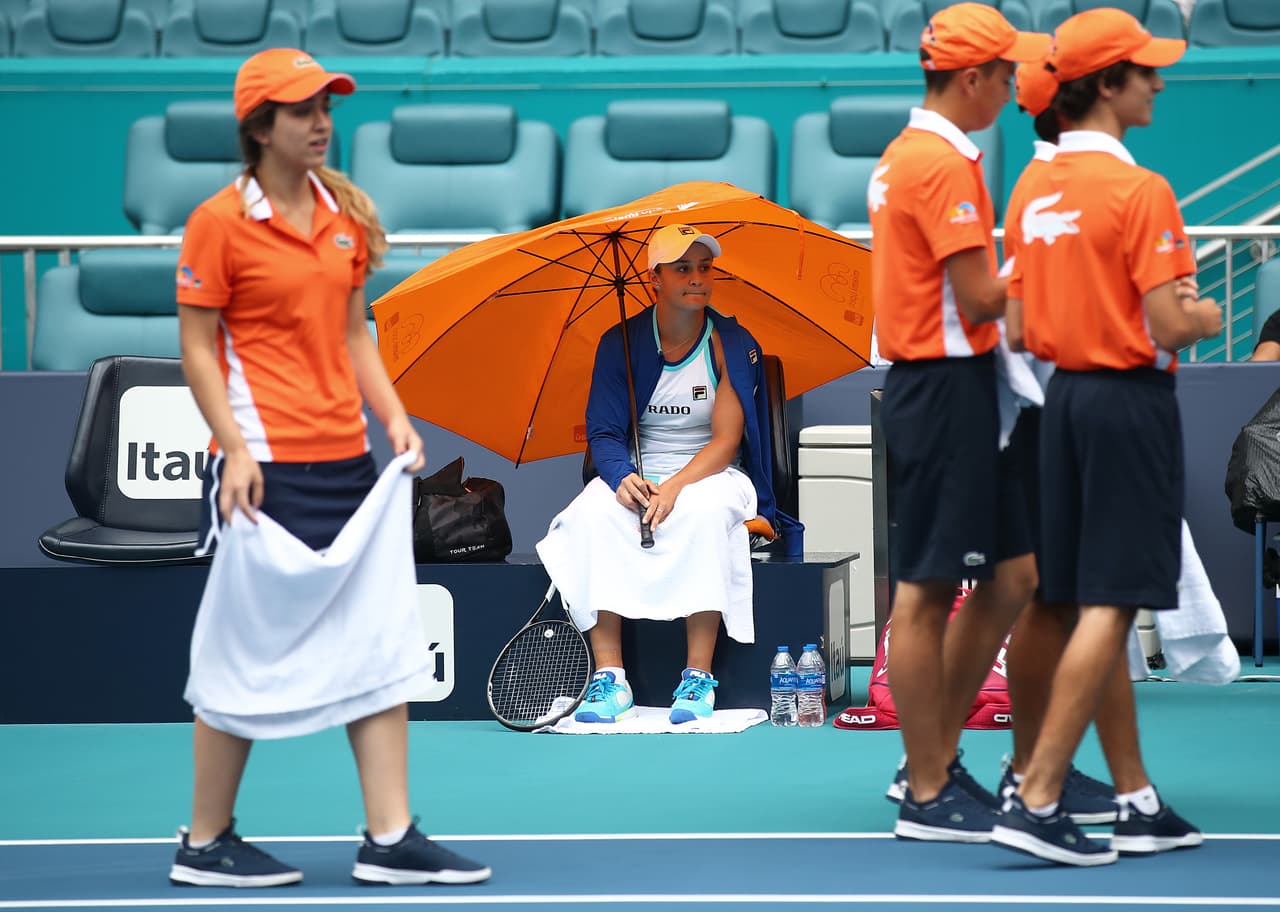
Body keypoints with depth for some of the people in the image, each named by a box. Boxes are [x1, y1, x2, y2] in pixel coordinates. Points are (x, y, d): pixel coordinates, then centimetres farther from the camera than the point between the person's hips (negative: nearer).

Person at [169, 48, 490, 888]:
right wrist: (235, 447, -16)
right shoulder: (220, 221, -7)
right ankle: (207, 844, 13)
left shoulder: (346, 213, 11)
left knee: (382, 643, 5)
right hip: (268, 465, -7)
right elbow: (198, 347, -7)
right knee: (250, 651, 0)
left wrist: (392, 413, 6)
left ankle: (390, 839, 10)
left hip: (348, 457, 7)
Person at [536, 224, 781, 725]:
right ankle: (610, 676, -30)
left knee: (706, 512, -38)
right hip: (635, 475, 2)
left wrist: (674, 486, -27)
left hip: (709, 476, -2)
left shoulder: (734, 345, -4)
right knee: (592, 513, -32)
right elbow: (604, 431, -1)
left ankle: (698, 675, -32)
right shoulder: (620, 343, 2)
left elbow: (725, 440, -11)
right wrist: (622, 476, -24)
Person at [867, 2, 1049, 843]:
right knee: (926, 591, -3)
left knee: (1012, 572, 14)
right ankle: (928, 795, 4)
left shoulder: (908, 153, 16)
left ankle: (930, 759, 20)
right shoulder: (943, 163, -16)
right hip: (944, 388, -10)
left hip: (948, 386, 10)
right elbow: (981, 299, -18)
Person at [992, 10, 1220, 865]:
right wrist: (1207, 318, 3)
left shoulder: (1034, 188, 8)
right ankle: (1037, 800, -9)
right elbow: (1169, 326, -18)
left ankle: (1138, 802, 17)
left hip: (1065, 393, 8)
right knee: (1110, 608, -6)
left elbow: (1023, 327, 11)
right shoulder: (1140, 190, -15)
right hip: (1131, 401, -8)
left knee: (1096, 607, 10)